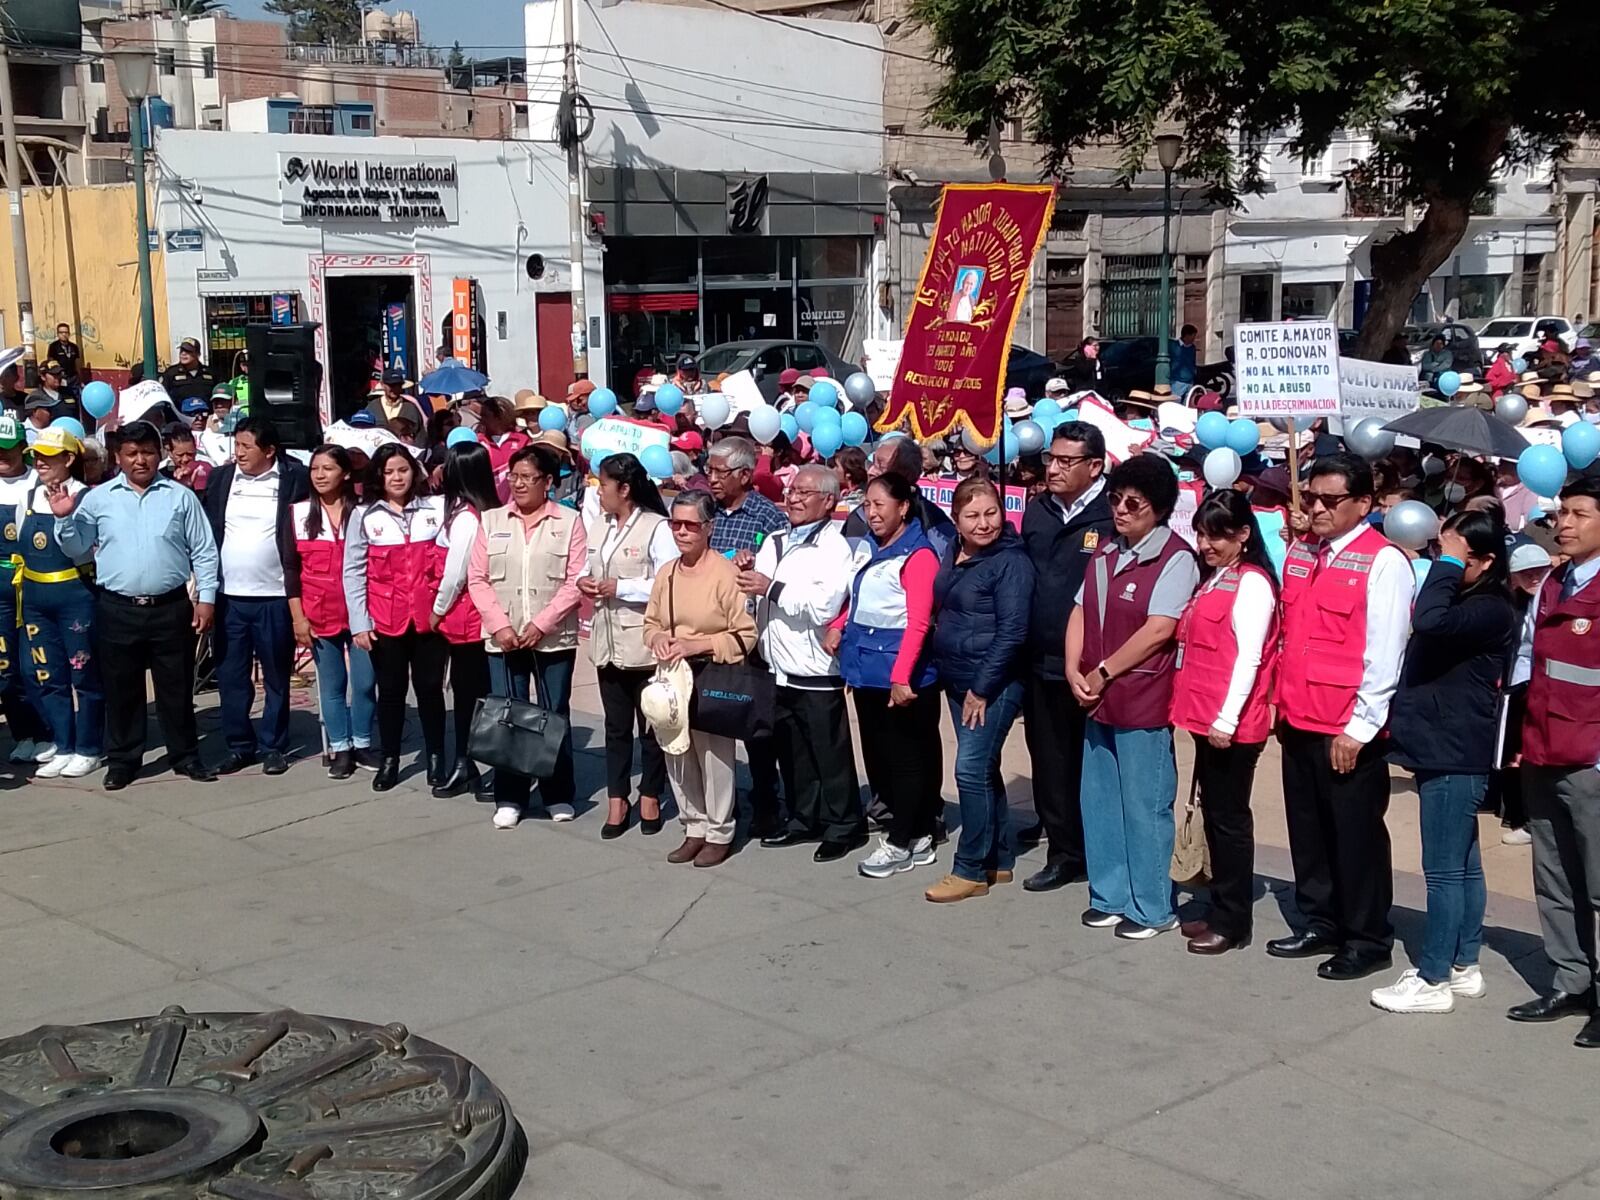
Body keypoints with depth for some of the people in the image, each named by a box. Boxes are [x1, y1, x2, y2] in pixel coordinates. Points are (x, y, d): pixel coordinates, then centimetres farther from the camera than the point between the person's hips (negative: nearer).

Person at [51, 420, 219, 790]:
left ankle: (185, 756, 18)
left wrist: (206, 597, -1)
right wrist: (64, 519, -8)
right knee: (121, 687, 8)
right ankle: (122, 760, 18)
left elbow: (204, 551, 5)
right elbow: (77, 550, 8)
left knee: (176, 686, 7)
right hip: (117, 610, 1)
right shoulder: (98, 498, 5)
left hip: (171, 608, -1)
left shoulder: (181, 497, 4)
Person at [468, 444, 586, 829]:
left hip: (554, 639, -2)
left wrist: (542, 625, -14)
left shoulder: (569, 522, 0)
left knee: (555, 715, 6)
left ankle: (558, 795, 18)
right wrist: (499, 625, -9)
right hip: (503, 638, 2)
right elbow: (478, 579, 3)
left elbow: (575, 582, -6)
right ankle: (509, 798, 13)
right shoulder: (492, 521, 7)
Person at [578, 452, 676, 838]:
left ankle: (651, 797, 20)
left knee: (651, 724, 7)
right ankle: (617, 801, 18)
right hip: (608, 643, 7)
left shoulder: (657, 528, -13)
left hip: (645, 644, -6)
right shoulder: (598, 527, 11)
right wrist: (584, 581, -1)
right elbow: (588, 569, 22)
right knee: (616, 726, 11)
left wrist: (621, 588, -19)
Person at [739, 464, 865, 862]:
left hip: (815, 672, -7)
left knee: (830, 754, 2)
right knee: (791, 752, 16)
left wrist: (771, 588, -20)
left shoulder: (835, 547, -11)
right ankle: (804, 820, 29)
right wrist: (745, 570, -3)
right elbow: (752, 593, 18)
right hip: (777, 667, 7)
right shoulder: (774, 542, 13)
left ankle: (844, 826, 14)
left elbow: (824, 606, -23)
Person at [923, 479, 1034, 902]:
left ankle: (971, 869, 1)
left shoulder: (1011, 561, -15)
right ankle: (1000, 859, 25)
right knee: (984, 771, 14)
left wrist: (982, 687, -17)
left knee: (972, 770, -9)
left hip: (993, 685, -8)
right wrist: (944, 674, 12)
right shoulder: (953, 554, 8)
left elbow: (1012, 632, -18)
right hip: (957, 682, 8)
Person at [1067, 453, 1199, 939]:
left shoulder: (1175, 558, -11)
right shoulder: (1105, 552, 12)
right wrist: (1075, 671, -4)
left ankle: (1151, 908, 12)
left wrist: (1102, 672, -13)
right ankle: (1109, 896, 26)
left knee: (1143, 807, 1)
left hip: (1144, 703, -7)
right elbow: (1080, 613, 11)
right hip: (1098, 700, 7)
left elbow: (1158, 630, -17)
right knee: (1099, 802, 14)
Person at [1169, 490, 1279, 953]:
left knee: (1229, 817, -1)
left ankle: (1232, 923, 7)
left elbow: (1249, 657, -17)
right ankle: (1219, 911, 22)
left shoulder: (1252, 583, -12)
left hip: (1231, 725, -9)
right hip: (1205, 718, 9)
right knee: (1213, 813, 13)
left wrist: (1227, 719, -19)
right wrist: (1202, 712, 11)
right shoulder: (1213, 579, 15)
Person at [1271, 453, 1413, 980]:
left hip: (1349, 733, -7)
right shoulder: (1299, 552, 11)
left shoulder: (1384, 562, -12)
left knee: (1356, 835, 3)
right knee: (1307, 830, 15)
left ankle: (1367, 941, 16)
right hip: (1298, 721, 7)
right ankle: (1320, 925, 30)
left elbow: (1385, 655, -14)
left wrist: (1359, 728, -15)